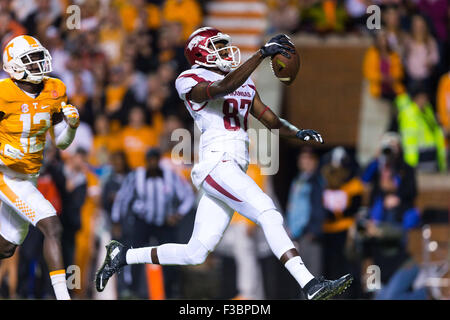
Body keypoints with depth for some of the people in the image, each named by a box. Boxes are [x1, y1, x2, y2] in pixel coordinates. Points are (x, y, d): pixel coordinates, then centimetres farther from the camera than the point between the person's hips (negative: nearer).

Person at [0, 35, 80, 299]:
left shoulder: (55, 91, 0)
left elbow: (62, 142, 8)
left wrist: (71, 123, -12)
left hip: (29, 177, 8)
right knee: (52, 227, -20)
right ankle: (62, 295, -21)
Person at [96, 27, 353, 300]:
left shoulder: (244, 84, 24)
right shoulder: (191, 82, -1)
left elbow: (271, 120, 22)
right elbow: (223, 87, -21)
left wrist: (297, 132, 2)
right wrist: (262, 54, -28)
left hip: (235, 170, 8)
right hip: (216, 163, -8)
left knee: (195, 253, 7)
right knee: (269, 214, -21)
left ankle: (123, 255, 22)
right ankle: (310, 285, -27)